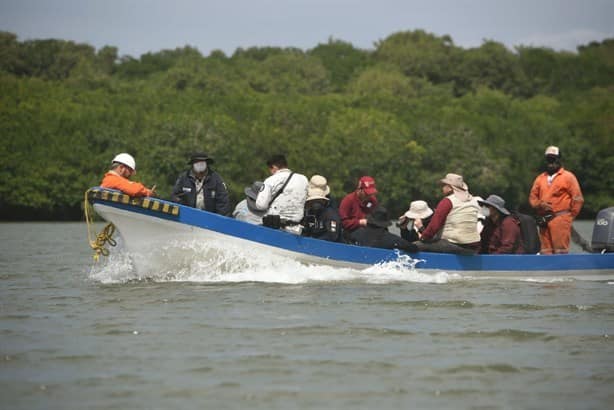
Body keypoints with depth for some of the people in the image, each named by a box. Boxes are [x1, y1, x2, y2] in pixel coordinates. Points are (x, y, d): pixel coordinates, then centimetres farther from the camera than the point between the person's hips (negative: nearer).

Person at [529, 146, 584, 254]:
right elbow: (532, 196, 18)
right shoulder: (540, 178, 18)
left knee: (560, 250, -11)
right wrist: (539, 204, -3)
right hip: (544, 220, 5)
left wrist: (570, 216, -1)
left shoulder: (568, 177, 4)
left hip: (560, 220, -5)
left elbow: (577, 198, 0)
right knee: (545, 251, 4)